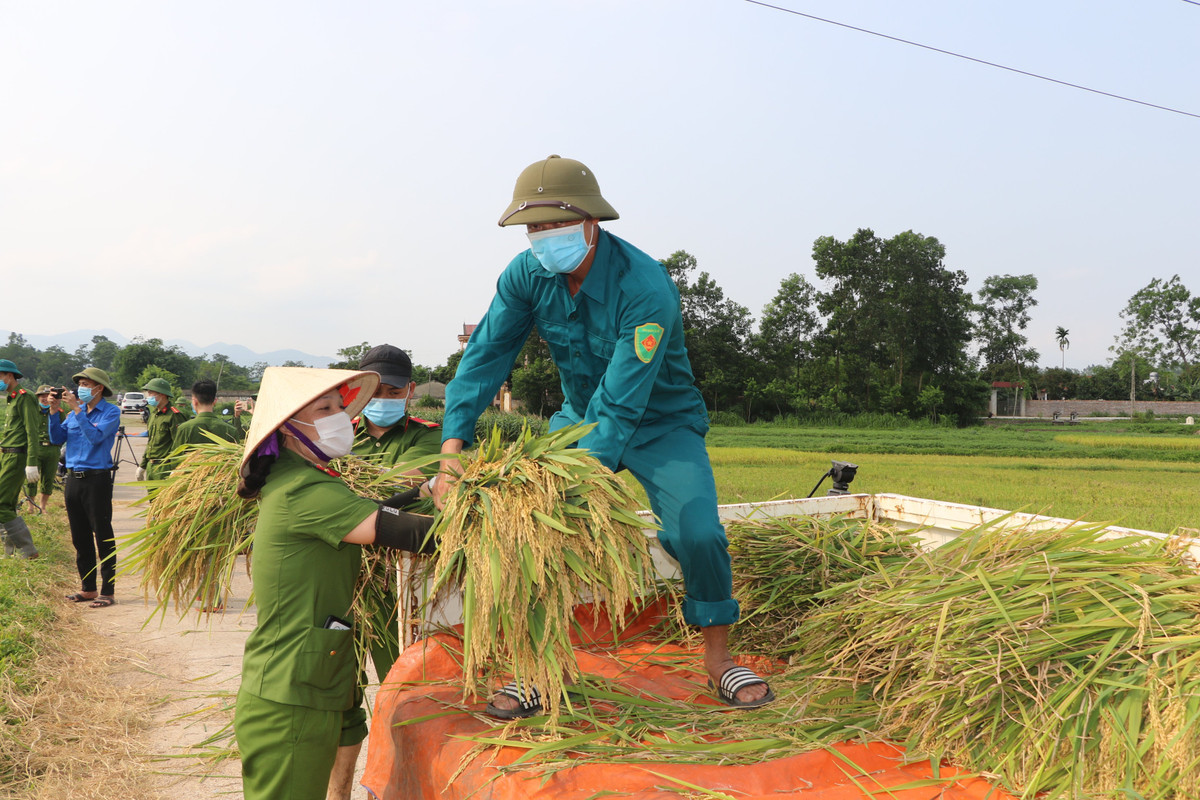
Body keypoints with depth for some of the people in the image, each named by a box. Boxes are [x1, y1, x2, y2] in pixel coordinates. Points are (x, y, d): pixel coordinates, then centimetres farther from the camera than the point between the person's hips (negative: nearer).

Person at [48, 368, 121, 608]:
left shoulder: (111, 412, -5)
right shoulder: (74, 412, 13)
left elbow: (96, 436, -20)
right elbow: (57, 439, 7)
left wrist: (77, 410, -20)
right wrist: (54, 412, -3)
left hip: (97, 479, -7)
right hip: (73, 478, 7)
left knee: (103, 538, -3)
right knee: (80, 538, 11)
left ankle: (108, 591, 2)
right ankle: (88, 588, 20)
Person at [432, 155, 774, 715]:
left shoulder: (646, 286, -31)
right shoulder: (527, 275, -14)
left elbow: (623, 403, -35)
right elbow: (486, 355, -15)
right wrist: (452, 445, -29)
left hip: (660, 422, -4)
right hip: (581, 415, 4)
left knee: (698, 534, -21)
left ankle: (718, 659, 6)